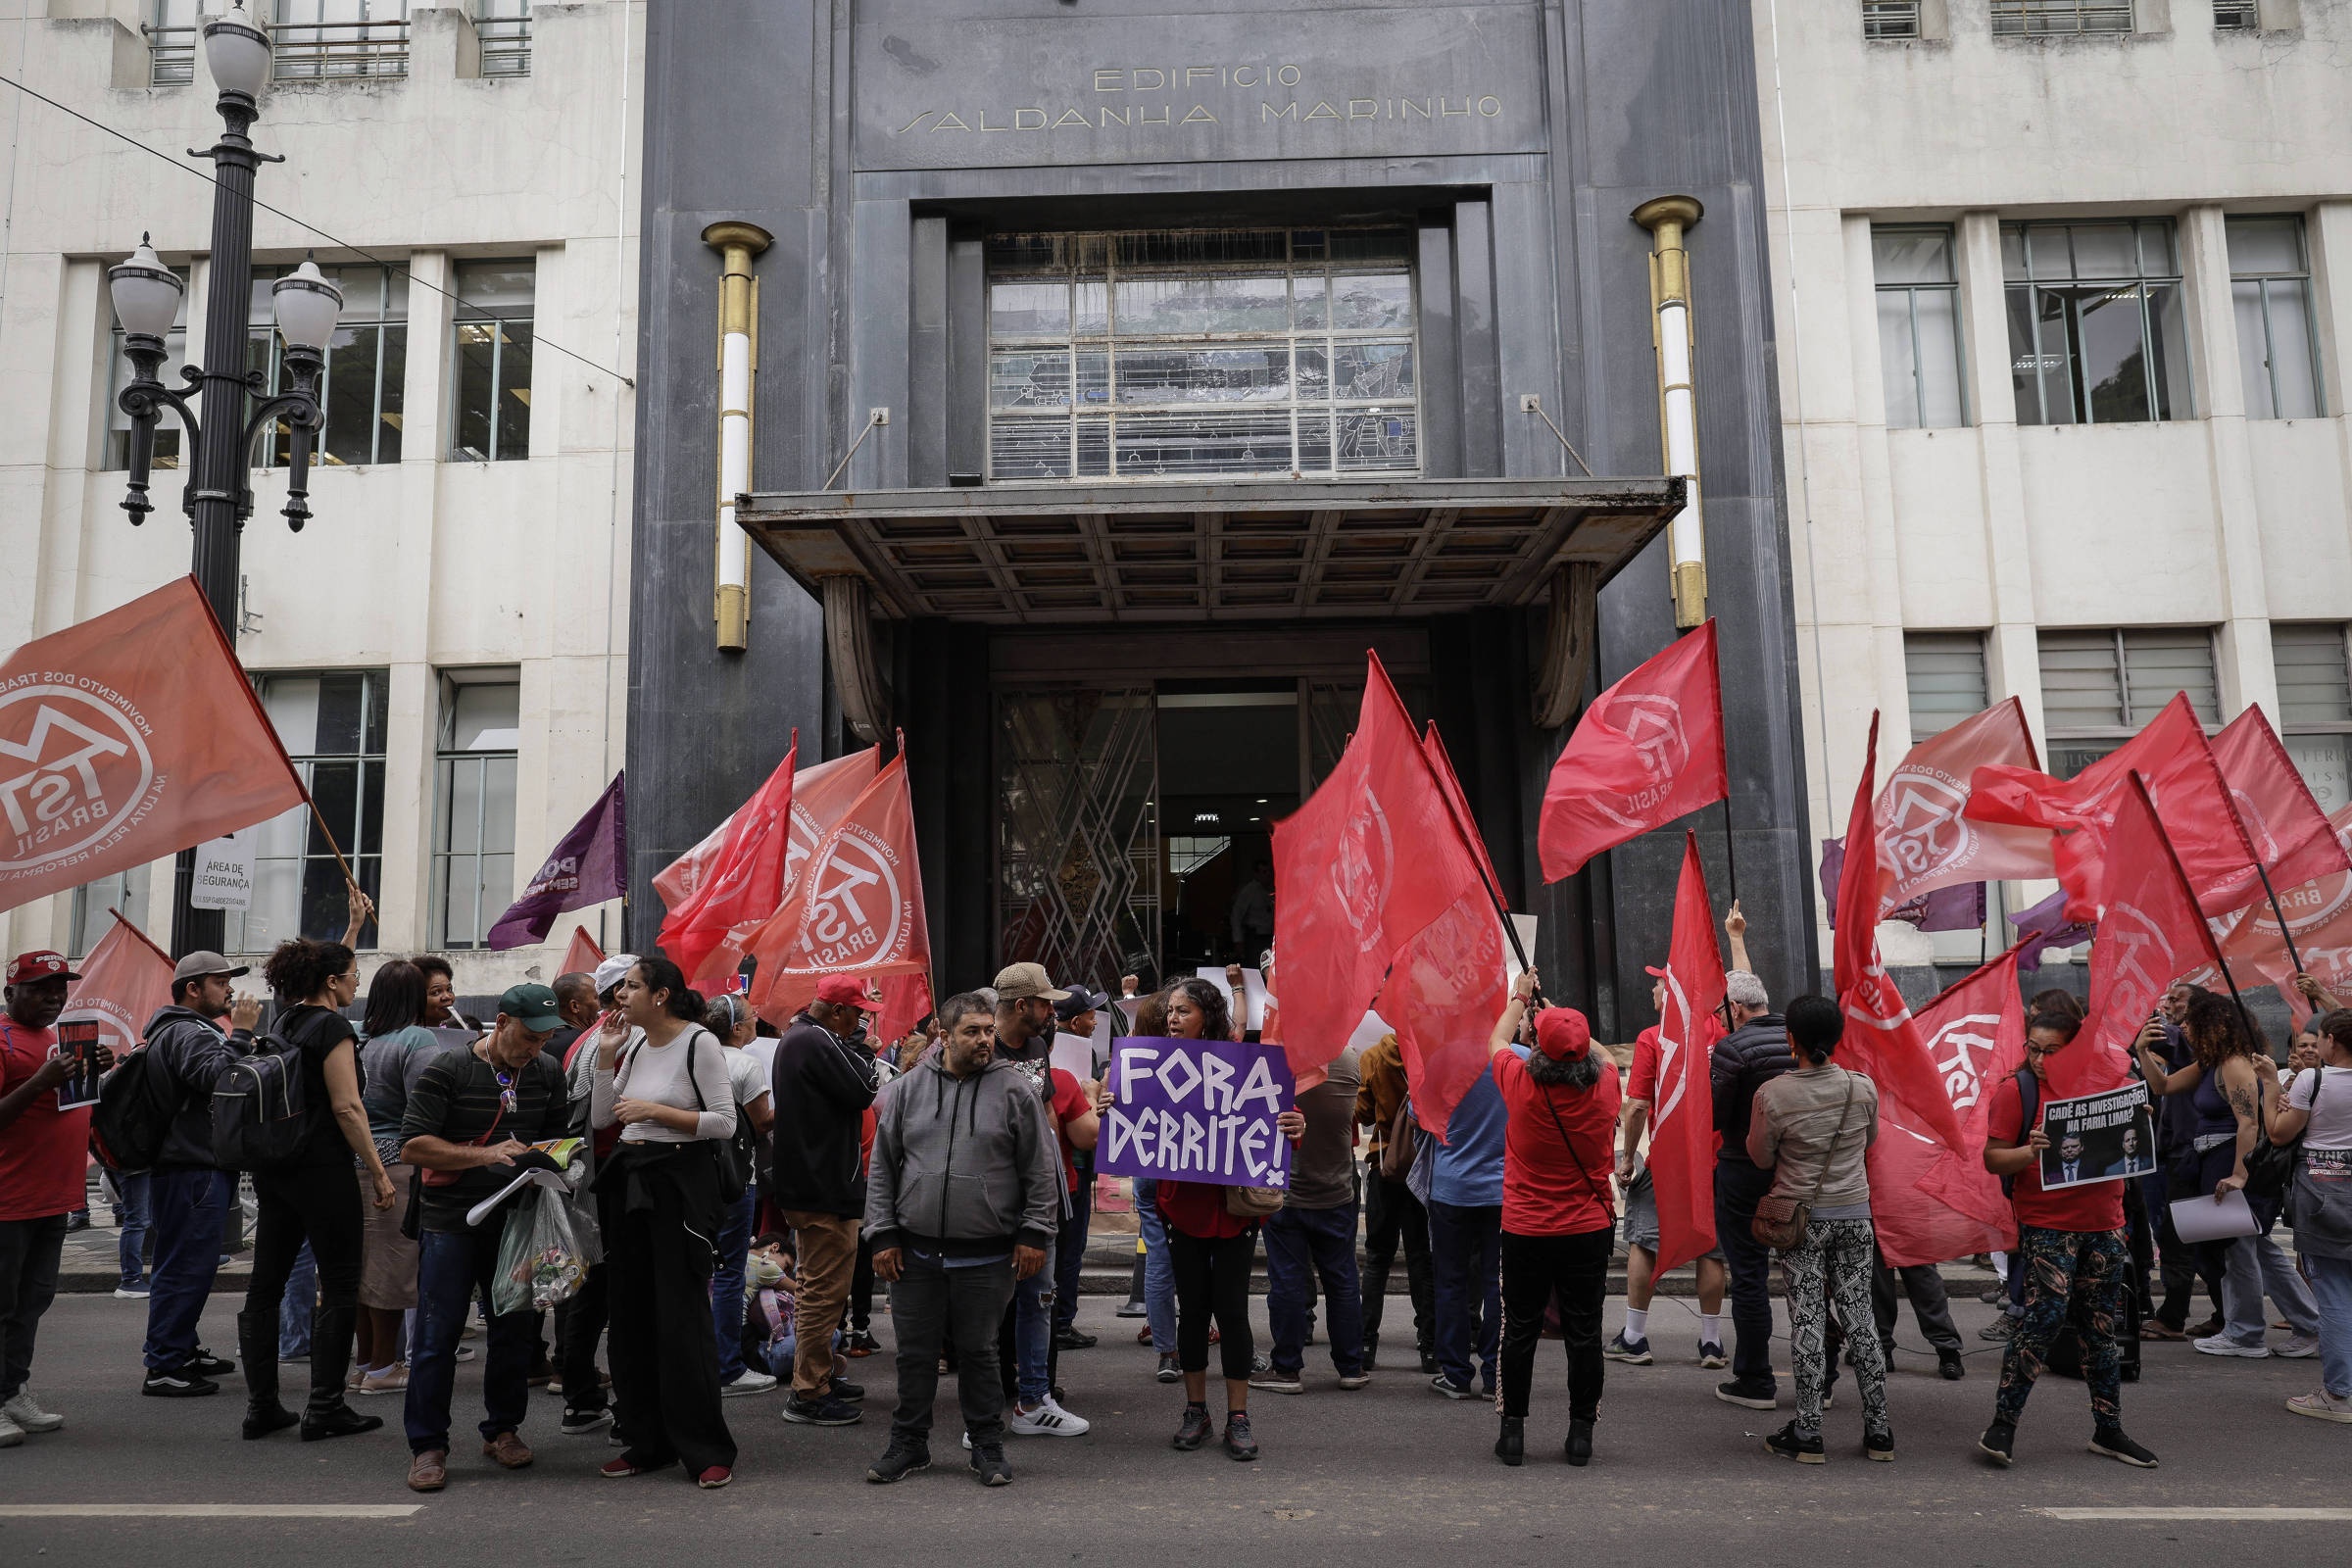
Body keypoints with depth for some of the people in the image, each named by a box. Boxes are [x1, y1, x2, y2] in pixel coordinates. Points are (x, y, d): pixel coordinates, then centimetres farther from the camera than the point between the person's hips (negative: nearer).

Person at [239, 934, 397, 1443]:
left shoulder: (286, 1021, 10)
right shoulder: (331, 1027, -13)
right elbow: (347, 1107, -16)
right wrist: (379, 1171, -13)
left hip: (273, 1167, 9)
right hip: (321, 1170, -9)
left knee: (266, 1283, 9)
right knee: (339, 1286, -1)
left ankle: (261, 1406, 14)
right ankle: (324, 1409, 0)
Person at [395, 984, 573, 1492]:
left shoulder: (547, 1073, 7)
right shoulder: (447, 1070, -9)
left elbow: (560, 1134, 20)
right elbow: (412, 1146, -14)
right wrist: (487, 1154, -21)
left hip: (514, 1218, 4)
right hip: (449, 1220, -4)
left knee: (514, 1328, 8)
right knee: (439, 1332, -4)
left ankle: (503, 1430, 23)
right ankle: (427, 1445, 6)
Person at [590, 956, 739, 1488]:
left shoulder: (699, 1043, -9)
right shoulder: (633, 1042, 10)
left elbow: (725, 1122, -12)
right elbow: (600, 1118, 11)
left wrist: (655, 1110, -16)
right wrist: (606, 1054, 2)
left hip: (679, 1183, -7)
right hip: (628, 1180, 7)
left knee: (682, 1318, -6)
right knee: (631, 1314, 10)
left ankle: (708, 1451, 2)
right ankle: (649, 1443, 21)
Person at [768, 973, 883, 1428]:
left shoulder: (795, 1038, 16)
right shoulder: (818, 1043, -19)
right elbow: (863, 1091, -19)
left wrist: (852, 1051, 7)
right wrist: (861, 1051, -5)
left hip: (803, 1182, 11)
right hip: (825, 1186, -11)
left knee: (817, 1284, 21)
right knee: (826, 1289, -6)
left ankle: (820, 1372, 33)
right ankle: (809, 1393, -1)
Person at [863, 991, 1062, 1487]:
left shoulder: (1014, 1089, -1)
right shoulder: (906, 1088, 4)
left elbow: (1040, 1171, 1)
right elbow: (882, 1168, 8)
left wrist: (1034, 1234, -4)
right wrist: (883, 1236, 4)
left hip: (987, 1257, -2)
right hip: (915, 1252, 2)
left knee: (979, 1352, 8)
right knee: (915, 1353, 10)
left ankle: (987, 1446, 22)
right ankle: (909, 1444, 25)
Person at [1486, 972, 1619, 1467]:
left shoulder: (1522, 1084, -16)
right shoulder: (1605, 1084, -12)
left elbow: (1497, 1042, 7)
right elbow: (1596, 1053, 14)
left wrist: (1519, 1000, 23)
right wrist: (1565, 1022, 25)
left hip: (1526, 1230, -1)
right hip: (1589, 1229, 1)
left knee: (1520, 1329, 9)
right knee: (1584, 1331, 9)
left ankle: (1513, 1430, 16)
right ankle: (1581, 1432, 15)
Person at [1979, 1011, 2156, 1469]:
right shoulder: (2015, 1090, -3)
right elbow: (1993, 1159, -5)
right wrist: (2032, 1151, -24)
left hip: (2103, 1224, 5)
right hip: (2045, 1224, -5)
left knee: (2101, 1327, 11)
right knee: (2046, 1313, -14)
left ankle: (2108, 1430, 23)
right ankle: (2003, 1423, -6)